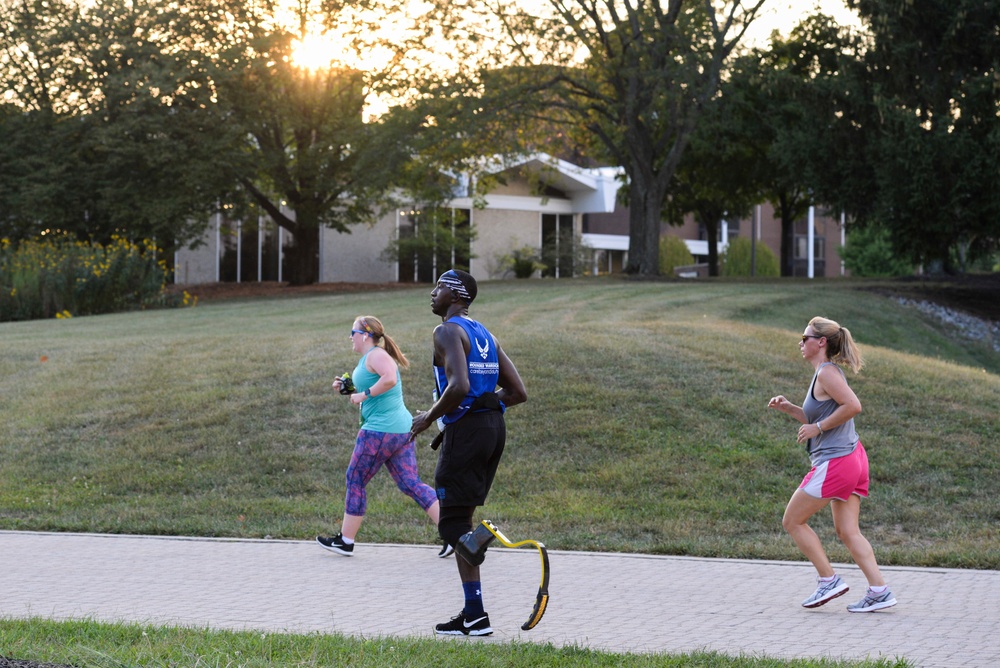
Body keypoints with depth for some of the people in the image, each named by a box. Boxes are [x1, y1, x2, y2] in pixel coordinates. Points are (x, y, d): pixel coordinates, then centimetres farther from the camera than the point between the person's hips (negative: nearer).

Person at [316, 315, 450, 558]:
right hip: (403, 429, 10)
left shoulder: (376, 355, -11)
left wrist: (365, 394, -20)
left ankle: (345, 541, 15)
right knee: (411, 484, 5)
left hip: (379, 431, -10)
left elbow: (389, 379, -30)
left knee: (355, 482, 5)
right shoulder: (368, 358, 20)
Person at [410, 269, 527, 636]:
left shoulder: (448, 331, -9)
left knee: (453, 522, -5)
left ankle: (476, 613, -11)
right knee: (459, 520, 14)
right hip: (494, 427, 9)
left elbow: (458, 386, -24)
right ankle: (472, 614, 12)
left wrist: (429, 417, -11)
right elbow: (518, 392, 16)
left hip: (466, 429, -9)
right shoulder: (485, 335, 18)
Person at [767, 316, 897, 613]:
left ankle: (829, 580, 2)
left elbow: (853, 406, -26)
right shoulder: (826, 372, 18)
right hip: (853, 458, 10)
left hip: (835, 463, -10)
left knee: (792, 521, 1)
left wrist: (817, 427, -17)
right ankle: (879, 590, 1)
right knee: (847, 531, 8)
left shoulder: (827, 372, -12)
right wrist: (788, 408, 14)